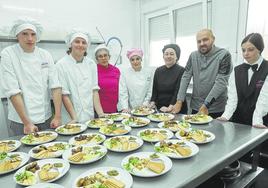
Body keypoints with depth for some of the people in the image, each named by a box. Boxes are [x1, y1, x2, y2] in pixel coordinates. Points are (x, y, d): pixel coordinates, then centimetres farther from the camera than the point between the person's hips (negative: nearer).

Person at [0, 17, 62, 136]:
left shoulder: (45, 55, 2)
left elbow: (55, 86, -3)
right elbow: (12, 91, -14)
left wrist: (57, 117, -10)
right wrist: (27, 122, -17)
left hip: (46, 119, 3)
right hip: (21, 122, -3)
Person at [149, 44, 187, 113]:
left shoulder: (181, 71, -9)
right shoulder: (158, 71, 5)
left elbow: (178, 92, -15)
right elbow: (155, 90, 7)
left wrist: (170, 108, -22)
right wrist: (152, 103, -6)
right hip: (160, 109, 4)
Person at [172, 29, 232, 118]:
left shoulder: (224, 55, -8)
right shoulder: (193, 56, 6)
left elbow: (221, 82, -15)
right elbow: (185, 78, 1)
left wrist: (206, 105, -19)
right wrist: (179, 101, -8)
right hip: (195, 107, 4)